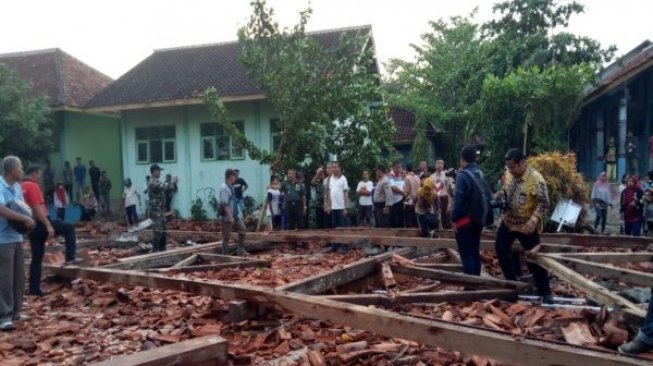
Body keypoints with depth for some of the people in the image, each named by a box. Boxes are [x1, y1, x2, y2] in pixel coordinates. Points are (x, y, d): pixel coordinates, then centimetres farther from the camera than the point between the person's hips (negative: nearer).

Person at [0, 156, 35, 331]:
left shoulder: (17, 186, 10)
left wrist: (27, 219, -1)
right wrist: (25, 219, -22)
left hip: (17, 237, 8)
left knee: (19, 276, 12)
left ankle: (15, 311, 22)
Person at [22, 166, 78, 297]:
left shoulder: (21, 187, 15)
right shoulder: (32, 186, -12)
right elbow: (37, 208, -21)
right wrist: (48, 225, -23)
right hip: (39, 224, -9)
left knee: (36, 258, 12)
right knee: (69, 227, 4)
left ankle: (34, 288, 12)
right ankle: (70, 258, 1)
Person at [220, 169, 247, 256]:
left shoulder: (231, 187, 8)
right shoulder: (224, 188, -19)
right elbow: (225, 204, -25)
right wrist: (230, 217, -28)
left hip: (236, 214, 9)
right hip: (228, 216, -9)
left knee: (242, 229, 12)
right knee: (226, 236, 2)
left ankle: (241, 251, 21)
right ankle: (225, 255, 14)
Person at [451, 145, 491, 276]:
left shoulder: (463, 175, -14)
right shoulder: (481, 174, 8)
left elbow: (458, 199, -18)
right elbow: (487, 196, 10)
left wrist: (454, 218, -14)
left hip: (465, 219, -7)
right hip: (479, 219, 7)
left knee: (466, 254, -2)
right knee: (475, 252, 15)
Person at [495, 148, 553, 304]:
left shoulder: (535, 179, -22)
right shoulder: (510, 176, 0)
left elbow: (544, 204, -24)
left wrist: (533, 220, -35)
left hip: (527, 226, -7)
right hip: (508, 221, 7)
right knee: (501, 249, 13)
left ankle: (545, 292, 18)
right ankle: (512, 281, 33)